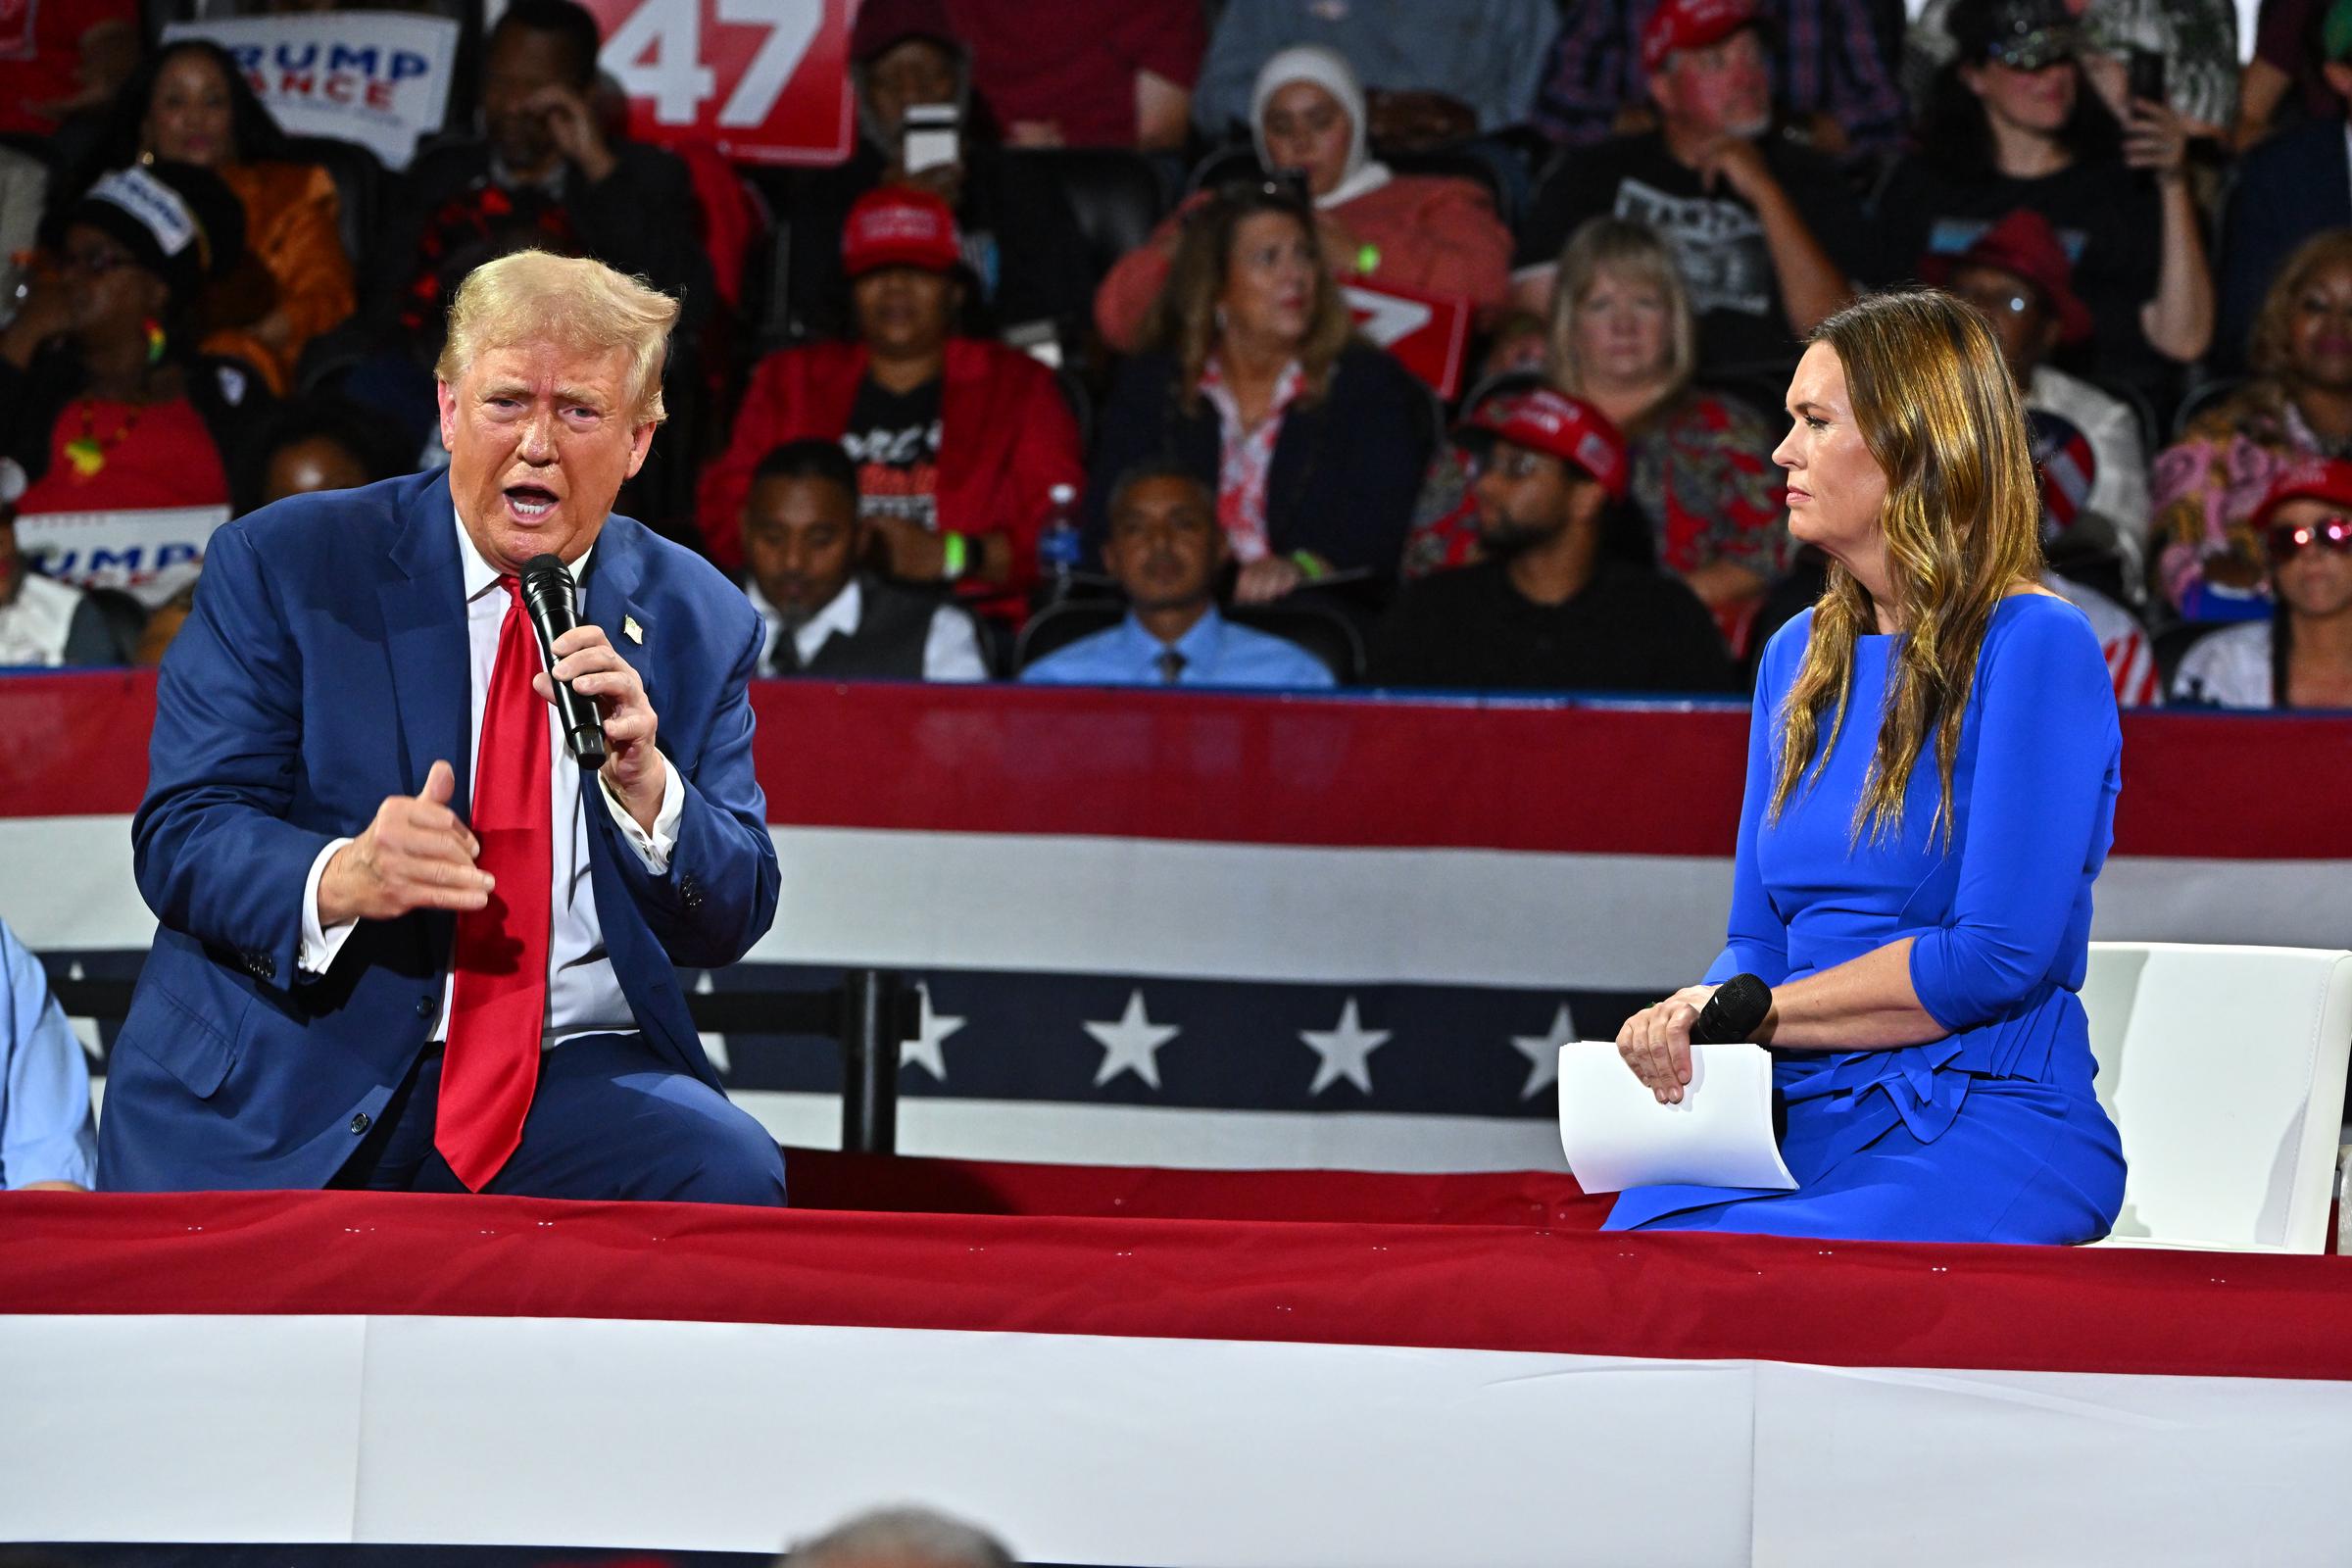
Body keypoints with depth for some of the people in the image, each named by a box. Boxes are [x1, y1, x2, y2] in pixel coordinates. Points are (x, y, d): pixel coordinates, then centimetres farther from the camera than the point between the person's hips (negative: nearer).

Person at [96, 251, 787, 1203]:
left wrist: (643, 779, -13)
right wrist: (341, 878, -25)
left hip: (567, 1088, 2)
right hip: (280, 1097, -2)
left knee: (729, 1176, -27)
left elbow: (730, 925, 8)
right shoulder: (280, 567, 2)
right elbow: (178, 835, -4)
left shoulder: (700, 622, 10)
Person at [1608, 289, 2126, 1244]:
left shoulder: (2032, 647, -6)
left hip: (1989, 1127, -6)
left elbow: (1997, 957, -14)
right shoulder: (1800, 658, 18)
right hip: (1802, 1120, 6)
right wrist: (1687, 1024, -6)